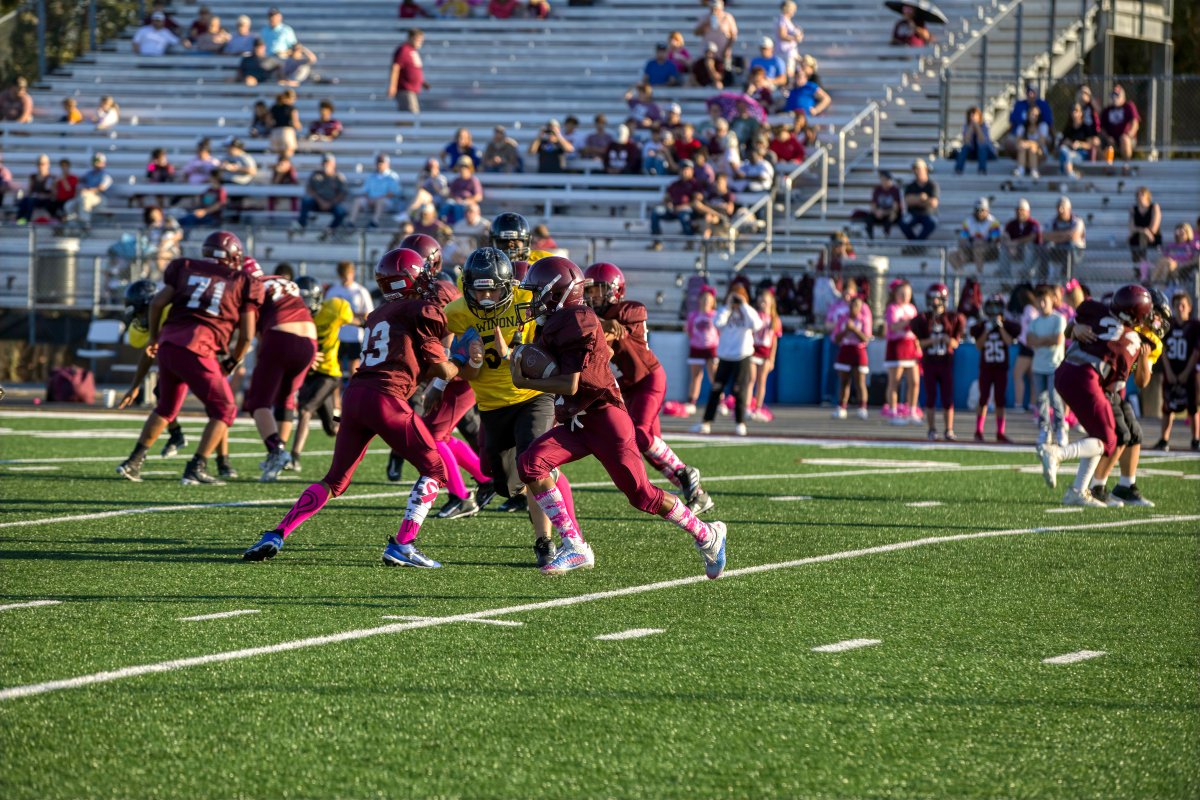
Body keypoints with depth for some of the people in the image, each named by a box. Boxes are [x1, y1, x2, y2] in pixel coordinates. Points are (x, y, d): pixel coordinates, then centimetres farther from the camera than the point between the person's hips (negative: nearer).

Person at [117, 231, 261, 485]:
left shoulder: (186, 268, 18)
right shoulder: (242, 283, 11)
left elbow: (157, 302, 9)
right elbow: (246, 334, 8)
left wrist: (153, 336, 24)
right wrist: (231, 363, 24)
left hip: (168, 344, 5)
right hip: (196, 350, -5)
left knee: (166, 407, 25)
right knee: (224, 410, 9)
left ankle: (133, 462, 21)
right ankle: (196, 469, -2)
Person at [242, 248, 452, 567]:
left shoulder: (377, 316, 25)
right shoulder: (423, 312, 3)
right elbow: (440, 370, 5)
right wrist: (461, 368, 23)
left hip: (354, 394, 7)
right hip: (386, 398, -7)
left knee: (335, 479, 18)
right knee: (435, 470, 6)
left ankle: (275, 536, 7)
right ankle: (402, 546, -7)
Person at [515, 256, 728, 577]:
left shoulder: (576, 323, -16)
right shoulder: (555, 324, 13)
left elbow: (571, 384, -20)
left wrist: (523, 381, -13)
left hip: (603, 418, -9)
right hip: (575, 423, 9)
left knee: (641, 494, -6)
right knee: (531, 463, -13)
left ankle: (707, 535, 16)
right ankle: (575, 547, -12)